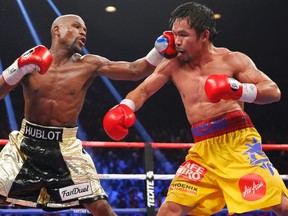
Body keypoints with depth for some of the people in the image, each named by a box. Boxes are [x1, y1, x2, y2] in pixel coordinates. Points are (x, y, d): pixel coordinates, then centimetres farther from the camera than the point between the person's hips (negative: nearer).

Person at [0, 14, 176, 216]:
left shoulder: (89, 65, -1)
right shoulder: (31, 59, -2)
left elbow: (135, 70, -5)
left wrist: (159, 50, -20)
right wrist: (19, 68, -22)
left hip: (65, 147, 0)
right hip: (27, 143, 0)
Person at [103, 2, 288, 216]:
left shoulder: (232, 60, -1)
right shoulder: (173, 66, 10)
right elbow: (143, 91, 16)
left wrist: (238, 89, -24)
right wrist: (123, 108, -6)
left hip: (239, 142, -3)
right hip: (203, 149, 4)